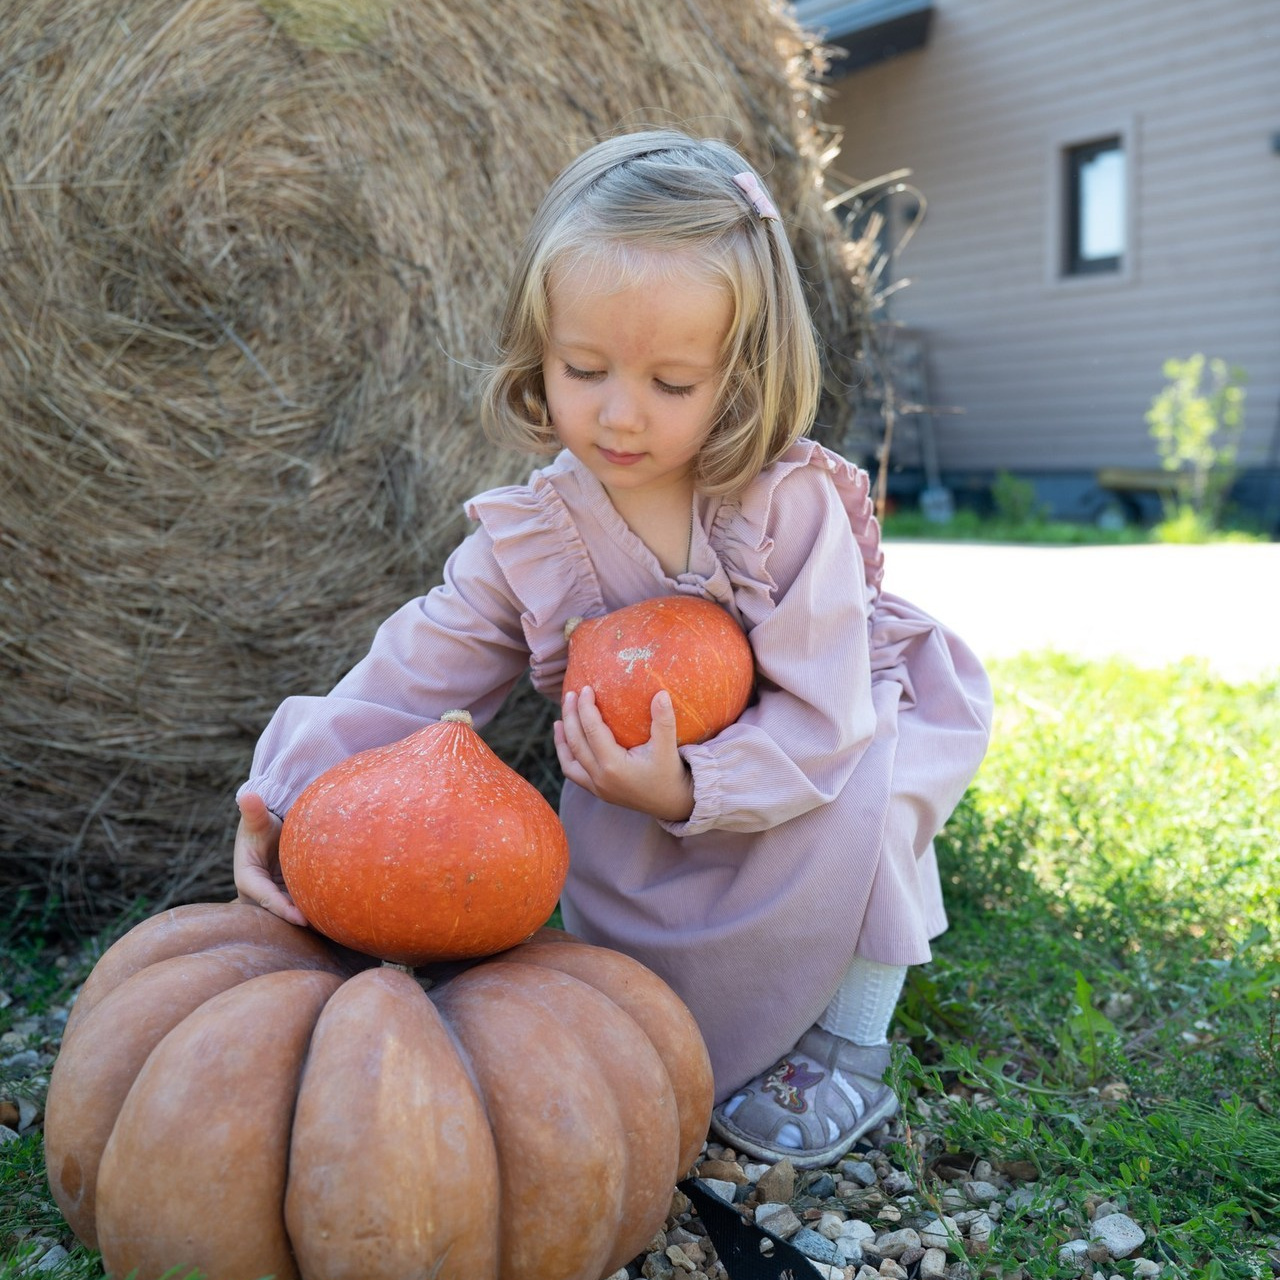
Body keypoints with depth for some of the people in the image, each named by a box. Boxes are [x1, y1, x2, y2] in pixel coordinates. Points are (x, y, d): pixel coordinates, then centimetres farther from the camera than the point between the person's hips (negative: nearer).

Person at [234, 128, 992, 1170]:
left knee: (864, 795, -32)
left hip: (830, 752, -3)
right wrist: (287, 795, -33)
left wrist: (693, 789, -46)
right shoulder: (528, 539, -17)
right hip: (660, 790, 3)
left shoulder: (794, 508, -27)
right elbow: (409, 680, -18)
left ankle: (854, 1039, -9)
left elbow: (822, 716, -30)